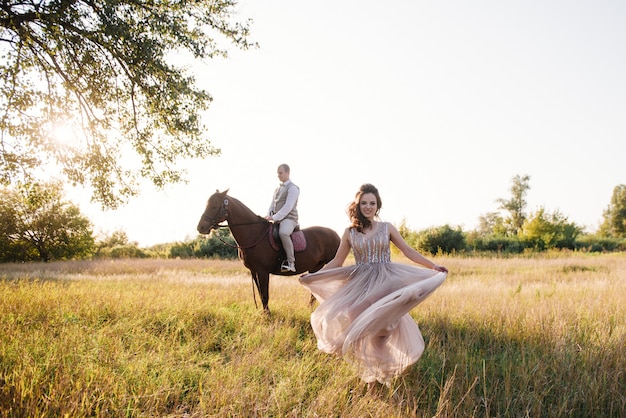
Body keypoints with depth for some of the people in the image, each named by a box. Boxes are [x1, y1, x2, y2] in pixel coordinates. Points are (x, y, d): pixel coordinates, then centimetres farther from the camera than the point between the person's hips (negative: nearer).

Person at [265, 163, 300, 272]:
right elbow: (272, 205, 20)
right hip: (276, 219, 9)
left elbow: (288, 207, -16)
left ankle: (291, 262, -33)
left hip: (289, 219, -9)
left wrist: (275, 217, -22)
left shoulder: (293, 188, -5)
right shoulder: (277, 189, 21)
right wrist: (269, 216, -1)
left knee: (283, 232, -38)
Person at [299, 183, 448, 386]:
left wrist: (433, 266, 0)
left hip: (386, 283, 0)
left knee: (383, 330, -4)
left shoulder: (387, 228, 2)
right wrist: (312, 275, 1)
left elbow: (408, 251, 5)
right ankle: (371, 375, 19)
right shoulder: (350, 233, 3)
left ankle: (382, 373, 16)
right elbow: (337, 261, 8)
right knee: (367, 331, 0)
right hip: (362, 286, 1)